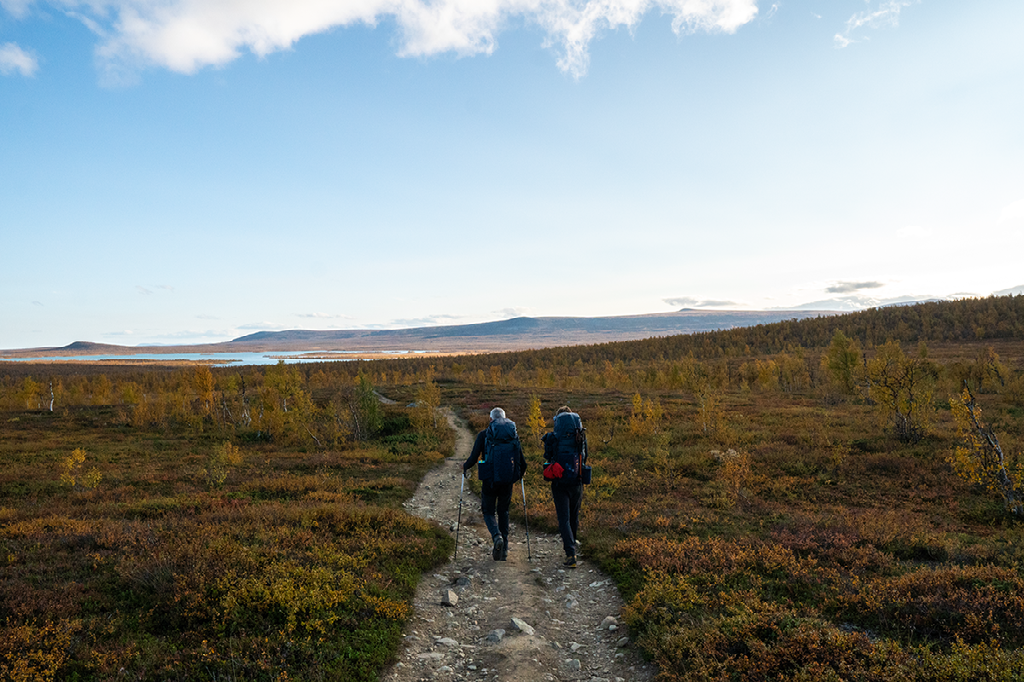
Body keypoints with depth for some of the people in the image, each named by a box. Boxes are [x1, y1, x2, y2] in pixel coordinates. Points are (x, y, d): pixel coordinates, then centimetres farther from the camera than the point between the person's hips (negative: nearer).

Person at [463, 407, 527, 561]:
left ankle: (497, 536, -17)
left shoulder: (484, 434, -1)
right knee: (503, 511, 17)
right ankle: (503, 549, 16)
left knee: (489, 511, 11)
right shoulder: (514, 434, 7)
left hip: (490, 479, -2)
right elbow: (522, 461, 7)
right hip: (508, 480, 3)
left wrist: (465, 467, 15)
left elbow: (474, 458, -5)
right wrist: (520, 473, 27)